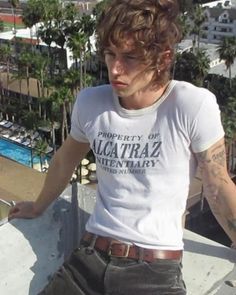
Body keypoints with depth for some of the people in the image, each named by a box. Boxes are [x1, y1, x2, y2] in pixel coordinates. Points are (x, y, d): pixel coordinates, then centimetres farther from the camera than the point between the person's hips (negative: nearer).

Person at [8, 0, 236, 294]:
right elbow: (64, 161, 17)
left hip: (155, 270, -3)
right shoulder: (90, 102, -1)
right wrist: (38, 207, 31)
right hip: (89, 258, 4)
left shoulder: (194, 105, -14)